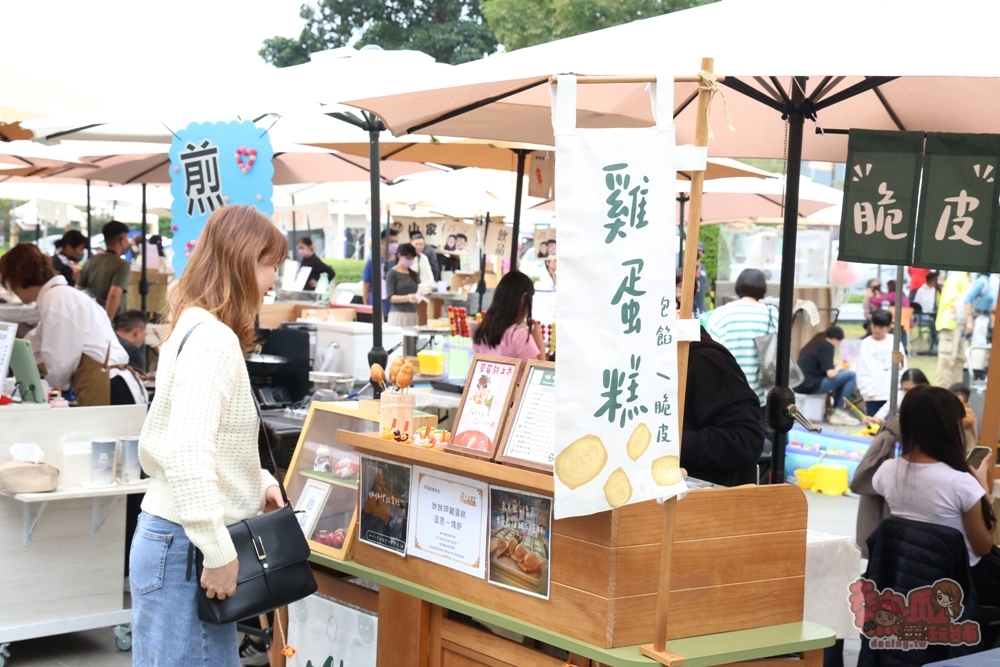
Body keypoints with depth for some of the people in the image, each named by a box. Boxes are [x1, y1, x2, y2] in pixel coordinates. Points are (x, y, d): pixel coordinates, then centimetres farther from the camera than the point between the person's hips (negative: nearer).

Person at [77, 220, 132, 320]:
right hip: (113, 321, -6)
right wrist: (107, 323, -24)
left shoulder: (91, 262, 9)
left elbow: (78, 291, 10)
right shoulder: (122, 265, -11)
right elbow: (114, 295, -24)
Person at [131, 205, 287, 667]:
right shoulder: (214, 339, -18)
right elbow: (187, 453, -28)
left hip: (179, 538, 10)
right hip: (185, 544, -10)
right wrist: (219, 552, -23)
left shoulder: (194, 328, 14)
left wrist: (258, 480, 15)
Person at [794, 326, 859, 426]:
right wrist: (838, 368, 6)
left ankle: (834, 413, 17)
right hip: (811, 385, -9)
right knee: (851, 375, -6)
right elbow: (830, 374, -14)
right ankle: (837, 412, 0)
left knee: (842, 374, 22)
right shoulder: (827, 346, -6)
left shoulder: (815, 343, 19)